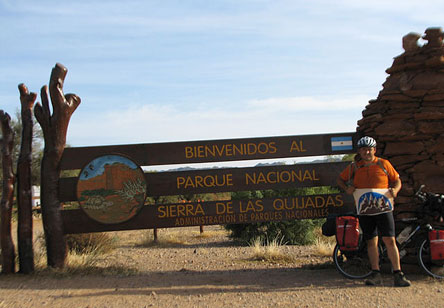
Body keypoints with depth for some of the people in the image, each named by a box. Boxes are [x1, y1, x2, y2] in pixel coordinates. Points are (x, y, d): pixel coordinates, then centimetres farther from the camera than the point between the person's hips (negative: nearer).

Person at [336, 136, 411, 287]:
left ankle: (398, 274, 0)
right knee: (371, 242, 6)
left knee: (390, 240, -7)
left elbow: (397, 180, 10)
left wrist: (395, 189, -11)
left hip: (383, 208, -1)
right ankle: (376, 274, 14)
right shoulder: (353, 167, 6)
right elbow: (340, 179, 18)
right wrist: (347, 188, -2)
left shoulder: (384, 164, 4)